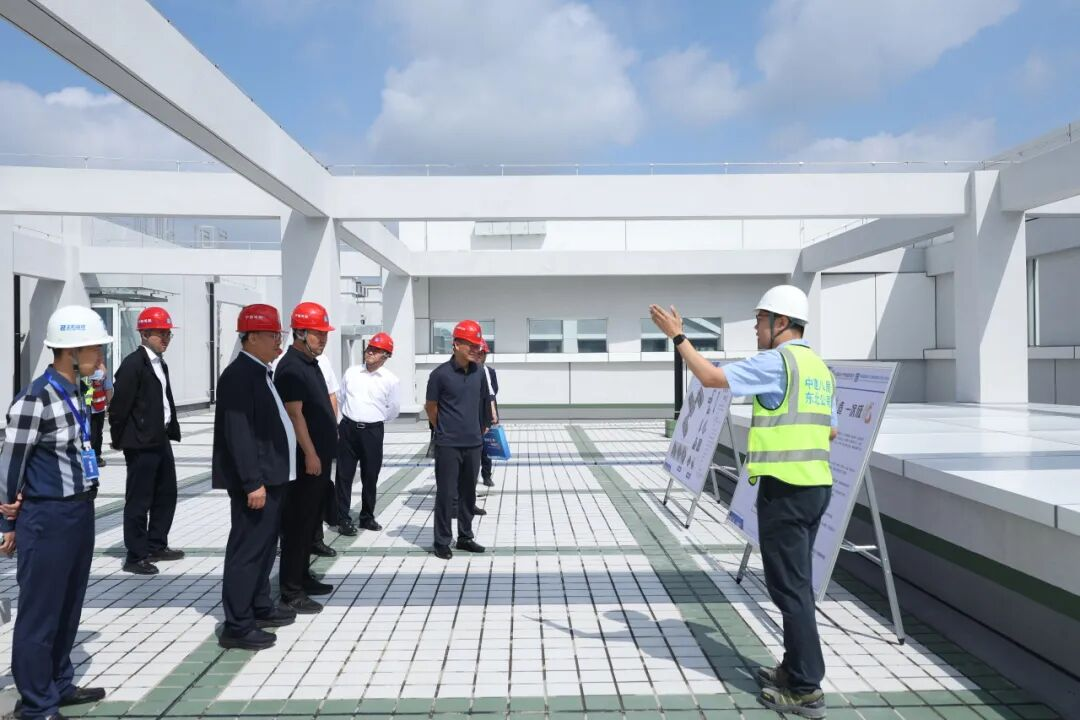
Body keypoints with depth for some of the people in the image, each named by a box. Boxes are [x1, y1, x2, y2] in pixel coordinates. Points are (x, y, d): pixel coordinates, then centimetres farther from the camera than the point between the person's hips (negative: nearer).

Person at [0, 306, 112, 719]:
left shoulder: (75, 392, 7)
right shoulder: (35, 400, -17)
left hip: (80, 511, 8)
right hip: (47, 517, -8)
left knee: (69, 607, 19)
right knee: (40, 612, 6)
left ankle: (59, 685, 35)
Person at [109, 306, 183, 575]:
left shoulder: (161, 364, 14)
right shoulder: (133, 364, -13)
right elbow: (119, 404, -16)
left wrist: (172, 429, 9)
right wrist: (120, 439, -11)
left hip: (161, 439, 9)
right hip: (141, 443, -9)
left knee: (166, 494, 16)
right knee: (139, 500, 0)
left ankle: (156, 546, 30)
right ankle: (136, 556, 9)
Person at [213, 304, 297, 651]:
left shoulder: (260, 372, 14)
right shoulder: (239, 375, -16)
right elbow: (238, 433, -22)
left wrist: (268, 477, 18)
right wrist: (253, 482, -25)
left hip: (271, 476, 10)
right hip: (255, 481, -10)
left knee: (264, 547, 18)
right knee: (247, 549, -3)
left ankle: (260, 608, 31)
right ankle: (237, 626, 5)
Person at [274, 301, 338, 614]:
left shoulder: (310, 363, 15)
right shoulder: (291, 367, -15)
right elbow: (294, 414, -20)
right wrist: (310, 454, -21)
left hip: (319, 456, 10)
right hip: (305, 459, -10)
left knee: (310, 520, 16)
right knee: (298, 522, -3)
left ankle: (303, 577, 27)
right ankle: (291, 590, 4)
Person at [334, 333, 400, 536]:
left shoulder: (390, 380, -3)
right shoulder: (351, 372, 4)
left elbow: (394, 409, 6)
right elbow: (341, 397, 14)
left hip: (373, 431, -1)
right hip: (348, 428, 1)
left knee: (370, 476, 7)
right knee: (344, 474, 1)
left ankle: (367, 517, 22)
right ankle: (343, 519, 8)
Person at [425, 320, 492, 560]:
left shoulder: (479, 372, 3)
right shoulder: (441, 374, -12)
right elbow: (431, 407, -1)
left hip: (473, 443, 5)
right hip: (448, 445, -5)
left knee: (468, 493, 13)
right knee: (446, 493, 1)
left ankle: (465, 537, 26)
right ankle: (442, 541, 13)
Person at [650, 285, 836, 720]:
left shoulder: (777, 361, -12)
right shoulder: (819, 368, 15)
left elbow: (711, 377, -16)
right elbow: (829, 431, 20)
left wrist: (677, 335, -7)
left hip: (785, 488, -9)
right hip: (816, 486, 9)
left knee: (789, 587, -2)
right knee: (795, 583, 18)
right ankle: (797, 668, 29)